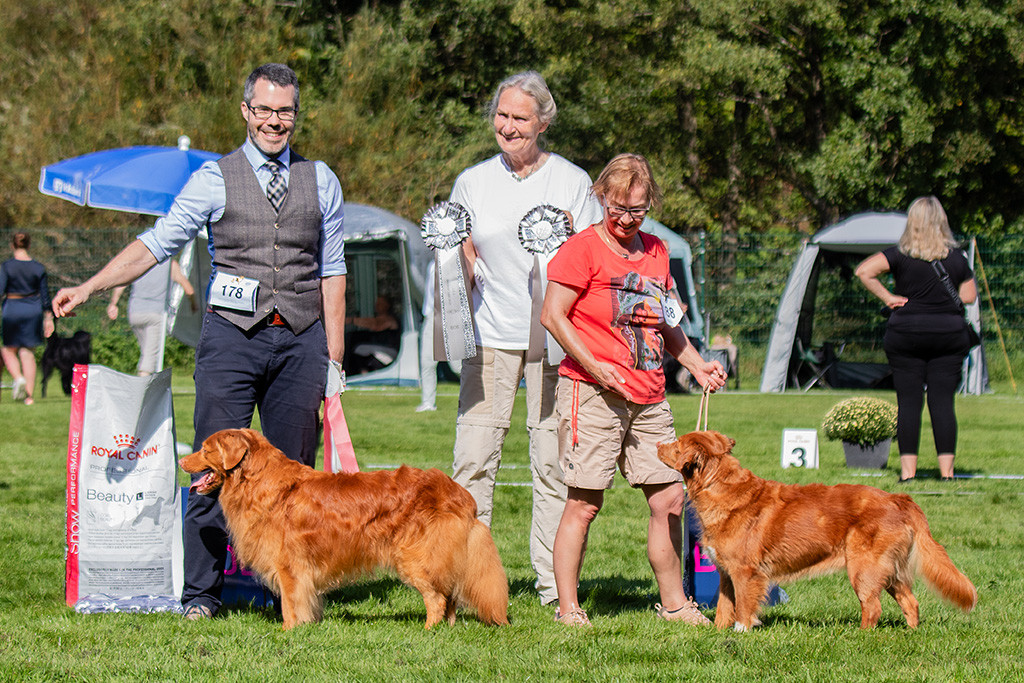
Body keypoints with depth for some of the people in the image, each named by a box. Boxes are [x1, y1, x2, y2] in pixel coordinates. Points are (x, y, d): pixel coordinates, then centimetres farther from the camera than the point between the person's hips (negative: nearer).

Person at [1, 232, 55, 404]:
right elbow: (45, 295, 4)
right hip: (33, 310, 3)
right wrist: (48, 318, 11)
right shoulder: (38, 268, 0)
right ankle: (29, 395, 1)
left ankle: (19, 378, -14)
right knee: (28, 352, 6)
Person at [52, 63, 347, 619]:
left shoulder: (321, 181, 11)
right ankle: (201, 592, 2)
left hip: (300, 341, 2)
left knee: (293, 470, 4)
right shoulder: (215, 179, 4)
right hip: (232, 337, -2)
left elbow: (331, 271, 11)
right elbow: (157, 242, -2)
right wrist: (88, 288, -14)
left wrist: (334, 358, 5)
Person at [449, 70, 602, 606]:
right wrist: (455, 249, -5)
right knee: (473, 459, -5)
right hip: (489, 335, 1)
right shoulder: (472, 183, 12)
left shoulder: (573, 182, 7)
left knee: (553, 462, -2)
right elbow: (462, 269, 16)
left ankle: (554, 585, 3)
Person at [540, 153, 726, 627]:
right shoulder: (582, 249, -5)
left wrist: (697, 365, 13)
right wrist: (594, 366, -18)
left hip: (649, 399, 7)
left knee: (670, 498, 5)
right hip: (592, 392, -6)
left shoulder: (655, 252, 17)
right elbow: (552, 316, -9)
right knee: (584, 503, -6)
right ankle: (567, 607, 2)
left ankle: (672, 602, 16)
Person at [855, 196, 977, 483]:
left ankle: (908, 469, -1)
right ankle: (946, 469, -1)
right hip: (949, 334, 1)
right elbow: (969, 297, 5)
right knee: (943, 402, 2)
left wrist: (887, 297, -7)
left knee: (909, 402, 2)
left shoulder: (900, 255, -5)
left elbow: (863, 271, -15)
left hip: (905, 333, -1)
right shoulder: (957, 258, 0)